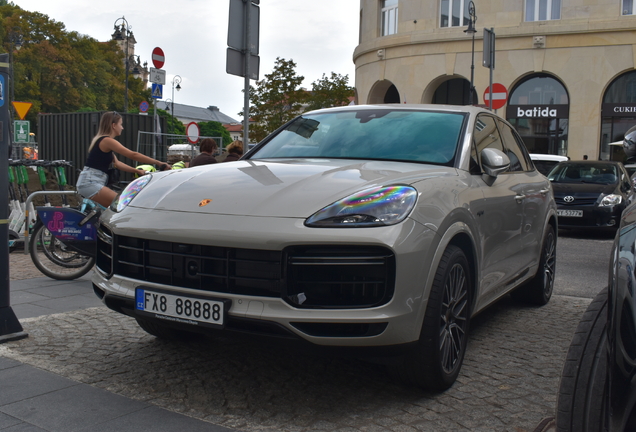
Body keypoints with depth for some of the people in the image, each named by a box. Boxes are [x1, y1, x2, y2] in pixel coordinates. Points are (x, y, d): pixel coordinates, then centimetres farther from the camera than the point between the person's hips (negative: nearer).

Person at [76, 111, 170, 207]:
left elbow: (116, 163, 15)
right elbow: (133, 155, -20)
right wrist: (158, 163, -19)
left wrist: (137, 170, 5)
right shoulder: (107, 141, -13)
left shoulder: (100, 139, 18)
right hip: (90, 183, -11)